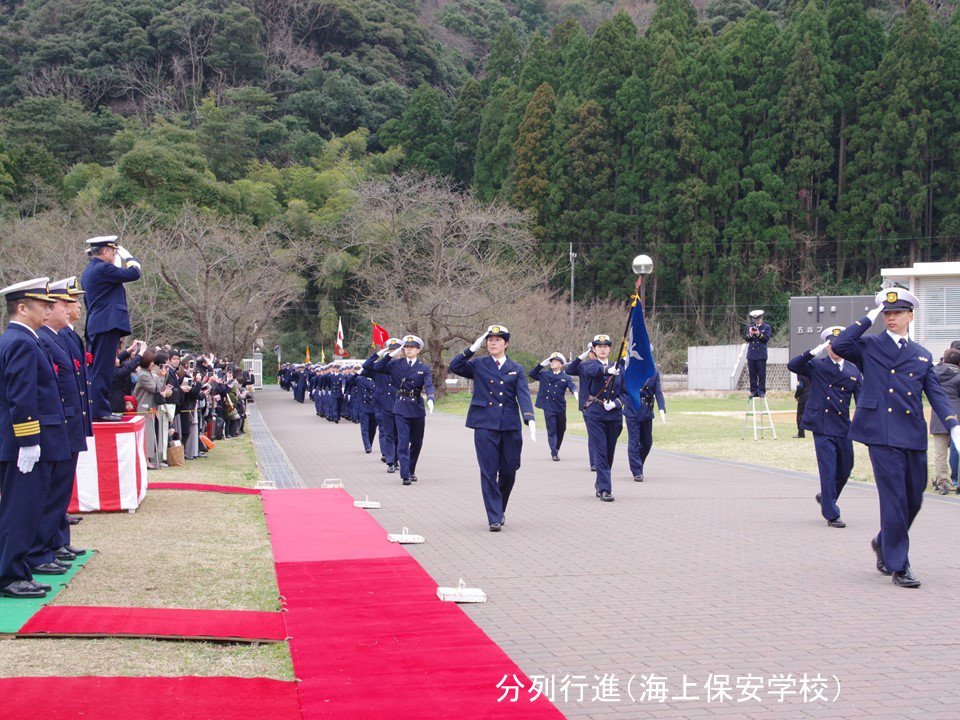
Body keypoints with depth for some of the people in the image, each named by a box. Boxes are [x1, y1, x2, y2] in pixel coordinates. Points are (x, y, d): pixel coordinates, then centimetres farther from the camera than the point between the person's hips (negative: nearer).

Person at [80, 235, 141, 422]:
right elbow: (134, 273, -13)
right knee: (103, 370, -10)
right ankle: (100, 410, -10)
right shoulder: (103, 268, -13)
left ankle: (96, 408, 17)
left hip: (95, 326, 11)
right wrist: (127, 256, 4)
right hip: (108, 325, -11)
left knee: (95, 369, 12)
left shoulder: (88, 271, 19)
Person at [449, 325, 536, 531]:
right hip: (485, 424, -2)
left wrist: (530, 419, -16)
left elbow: (523, 395, -1)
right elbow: (454, 367, -5)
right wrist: (472, 349, -11)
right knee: (489, 471, -5)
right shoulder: (478, 365, 8)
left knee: (509, 471, 7)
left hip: (510, 425, 2)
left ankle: (500, 509, 30)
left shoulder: (516, 369, 10)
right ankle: (494, 518, -1)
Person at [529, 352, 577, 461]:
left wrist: (576, 394, -33)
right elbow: (532, 374, 12)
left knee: (560, 431, 12)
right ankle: (554, 453, -12)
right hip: (549, 408, -1)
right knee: (551, 431, -7)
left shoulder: (566, 378, 4)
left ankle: (556, 451, 29)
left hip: (560, 408, 1)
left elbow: (572, 387, -10)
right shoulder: (544, 375, 10)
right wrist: (542, 364, 1)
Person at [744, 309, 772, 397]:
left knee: (762, 374, -3)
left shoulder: (767, 327, 5)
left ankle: (762, 391, 2)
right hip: (751, 354, 3)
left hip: (761, 355, -3)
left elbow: (766, 339, -4)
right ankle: (754, 391, 7)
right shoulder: (750, 327, 14)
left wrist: (759, 334, -19)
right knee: (752, 374, 3)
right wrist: (750, 334, -13)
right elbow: (746, 339, 7)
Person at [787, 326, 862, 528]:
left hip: (843, 428, 4)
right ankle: (831, 515, -1)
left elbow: (861, 398, 4)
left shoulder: (854, 371, 10)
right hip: (822, 428, -4)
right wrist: (813, 352, -23)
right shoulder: (816, 367, 2)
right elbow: (792, 366, -12)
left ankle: (825, 497, 41)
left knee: (845, 470, 14)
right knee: (828, 470, -7)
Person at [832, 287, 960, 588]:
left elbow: (936, 394, 11)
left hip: (914, 437, 4)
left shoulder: (922, 355, 16)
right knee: (894, 499, -7)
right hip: (882, 436, -4)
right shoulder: (869, 347, 6)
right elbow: (839, 346, -12)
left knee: (914, 500, 11)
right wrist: (868, 319, -5)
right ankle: (898, 565, 1)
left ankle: (884, 542, 36)